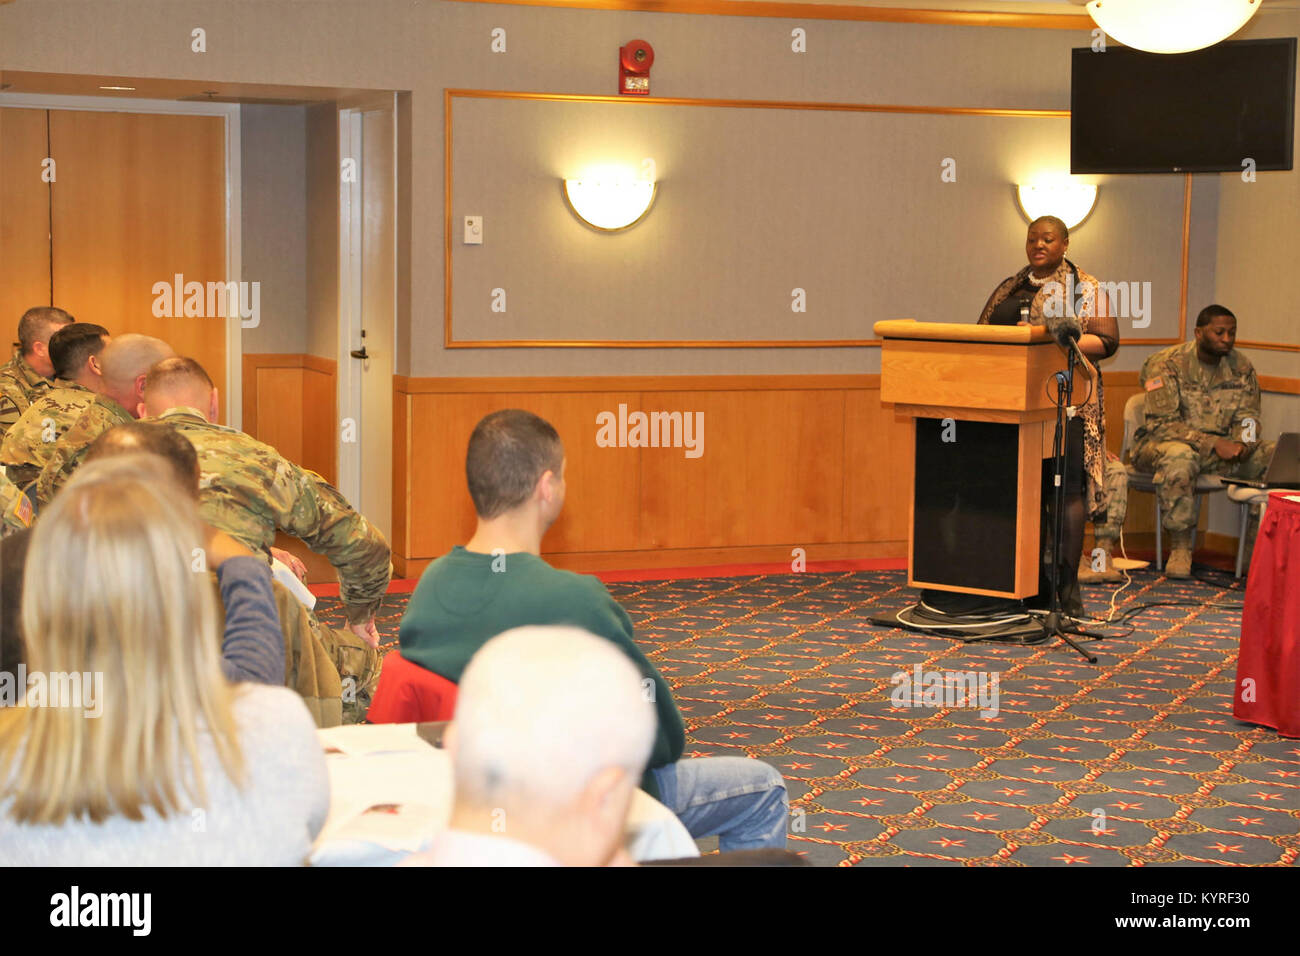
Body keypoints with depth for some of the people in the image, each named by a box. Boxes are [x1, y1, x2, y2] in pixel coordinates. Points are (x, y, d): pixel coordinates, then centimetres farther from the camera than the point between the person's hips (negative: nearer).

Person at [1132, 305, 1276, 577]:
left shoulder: (1241, 367, 5)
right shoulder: (1166, 364, -13)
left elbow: (1248, 419, 6)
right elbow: (1161, 423, -19)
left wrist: (1241, 445, -20)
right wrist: (1214, 444, -28)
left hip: (1221, 449, 5)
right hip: (1162, 444, -5)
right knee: (1179, 456, -41)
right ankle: (1180, 548, -29)